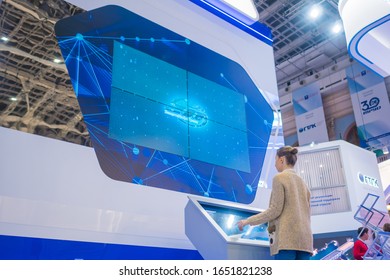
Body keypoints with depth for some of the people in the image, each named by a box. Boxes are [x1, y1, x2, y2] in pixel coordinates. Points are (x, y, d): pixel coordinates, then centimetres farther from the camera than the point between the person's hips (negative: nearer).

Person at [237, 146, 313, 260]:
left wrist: (248, 221, -3)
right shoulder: (302, 182, 20)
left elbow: (275, 210, -10)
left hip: (287, 237, -7)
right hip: (304, 238, 7)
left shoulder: (280, 177, -2)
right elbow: (306, 213, 19)